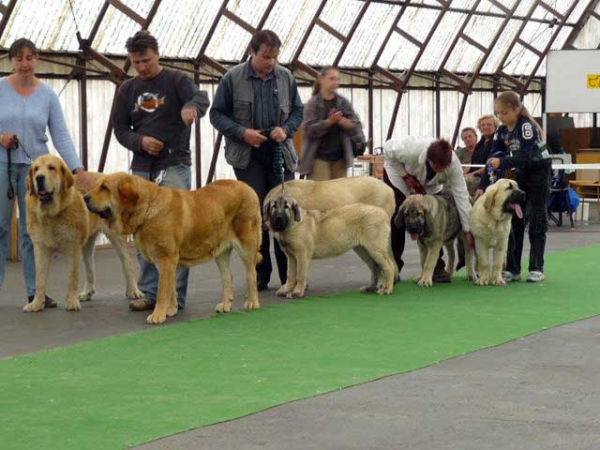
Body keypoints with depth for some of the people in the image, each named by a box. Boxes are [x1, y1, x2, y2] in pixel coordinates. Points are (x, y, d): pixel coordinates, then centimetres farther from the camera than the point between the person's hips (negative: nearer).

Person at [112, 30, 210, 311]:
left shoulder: (177, 81, -1)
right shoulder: (128, 89, 12)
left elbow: (201, 98, -20)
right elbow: (120, 128, 12)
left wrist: (191, 106, -45)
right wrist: (140, 141, -9)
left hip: (174, 166, -4)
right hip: (141, 169, 5)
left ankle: (176, 295, -2)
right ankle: (149, 293, 13)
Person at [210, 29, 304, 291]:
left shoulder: (285, 77, 4)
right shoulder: (233, 78, -4)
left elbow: (297, 111, 14)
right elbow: (217, 114, 0)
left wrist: (286, 129, -7)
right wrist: (242, 133, -14)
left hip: (280, 154, 2)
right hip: (248, 157, -2)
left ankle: (290, 275, 7)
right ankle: (260, 274, 7)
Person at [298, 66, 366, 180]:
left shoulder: (343, 103, 7)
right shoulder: (313, 104, -2)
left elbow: (357, 127, 2)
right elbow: (310, 130, -12)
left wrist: (342, 121, -18)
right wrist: (329, 122, -26)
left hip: (340, 156, 4)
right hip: (319, 156, -4)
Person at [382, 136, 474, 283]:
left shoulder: (453, 164, -34)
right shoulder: (411, 149, -42)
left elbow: (461, 195, -28)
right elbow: (388, 149, -22)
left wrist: (469, 230, -26)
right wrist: (406, 177, -25)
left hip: (430, 185, 2)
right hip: (399, 176, -2)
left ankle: (437, 269, 1)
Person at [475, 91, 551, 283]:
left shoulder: (526, 127, -24)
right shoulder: (502, 131, -4)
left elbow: (525, 157, -31)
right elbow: (493, 158, -4)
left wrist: (502, 162, -45)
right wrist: (482, 185, -12)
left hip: (539, 172, -7)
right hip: (520, 174, 7)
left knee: (536, 221, -6)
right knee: (514, 220, 2)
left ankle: (537, 268, -1)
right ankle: (512, 268, 4)